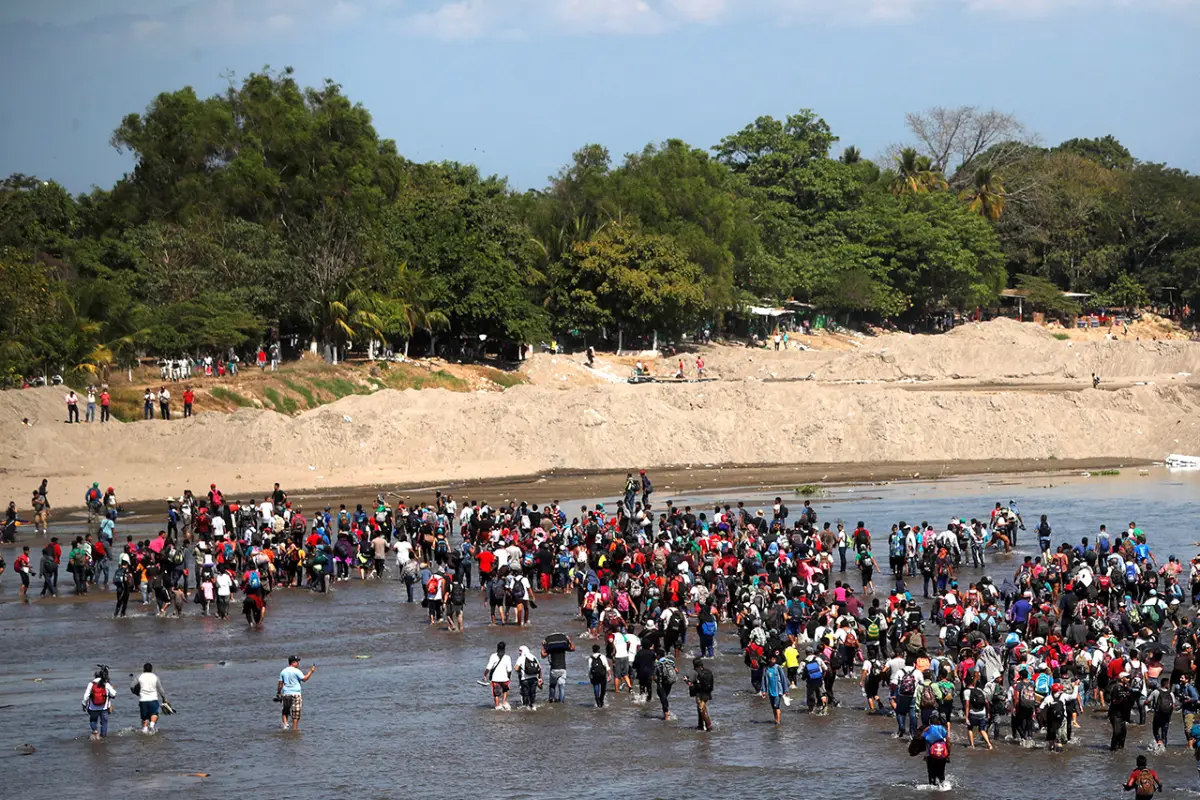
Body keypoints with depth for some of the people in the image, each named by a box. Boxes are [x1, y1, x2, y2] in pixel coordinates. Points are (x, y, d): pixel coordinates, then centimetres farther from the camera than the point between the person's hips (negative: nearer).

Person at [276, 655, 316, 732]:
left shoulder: (283, 671, 7)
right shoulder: (296, 671, -9)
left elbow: (280, 684, 6)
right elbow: (304, 679, -11)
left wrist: (278, 693, 13)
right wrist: (311, 671, -3)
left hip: (286, 694, 5)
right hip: (296, 694, -5)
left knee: (285, 710, 18)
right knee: (296, 712, 1)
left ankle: (284, 723, -1)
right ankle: (295, 728, 2)